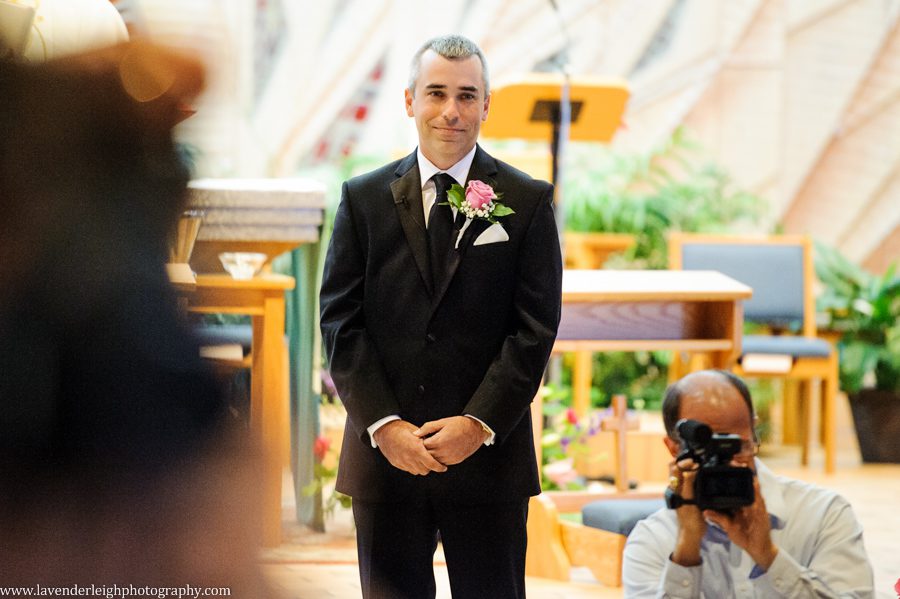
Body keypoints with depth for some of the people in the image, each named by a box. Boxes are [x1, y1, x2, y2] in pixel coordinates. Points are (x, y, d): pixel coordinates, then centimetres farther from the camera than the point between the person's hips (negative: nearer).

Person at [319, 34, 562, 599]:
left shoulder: (527, 202, 3)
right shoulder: (364, 199, 7)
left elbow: (536, 326, -2)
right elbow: (341, 320, 2)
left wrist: (480, 423, -12)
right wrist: (383, 425, -9)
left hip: (488, 455, -1)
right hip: (385, 450, 1)